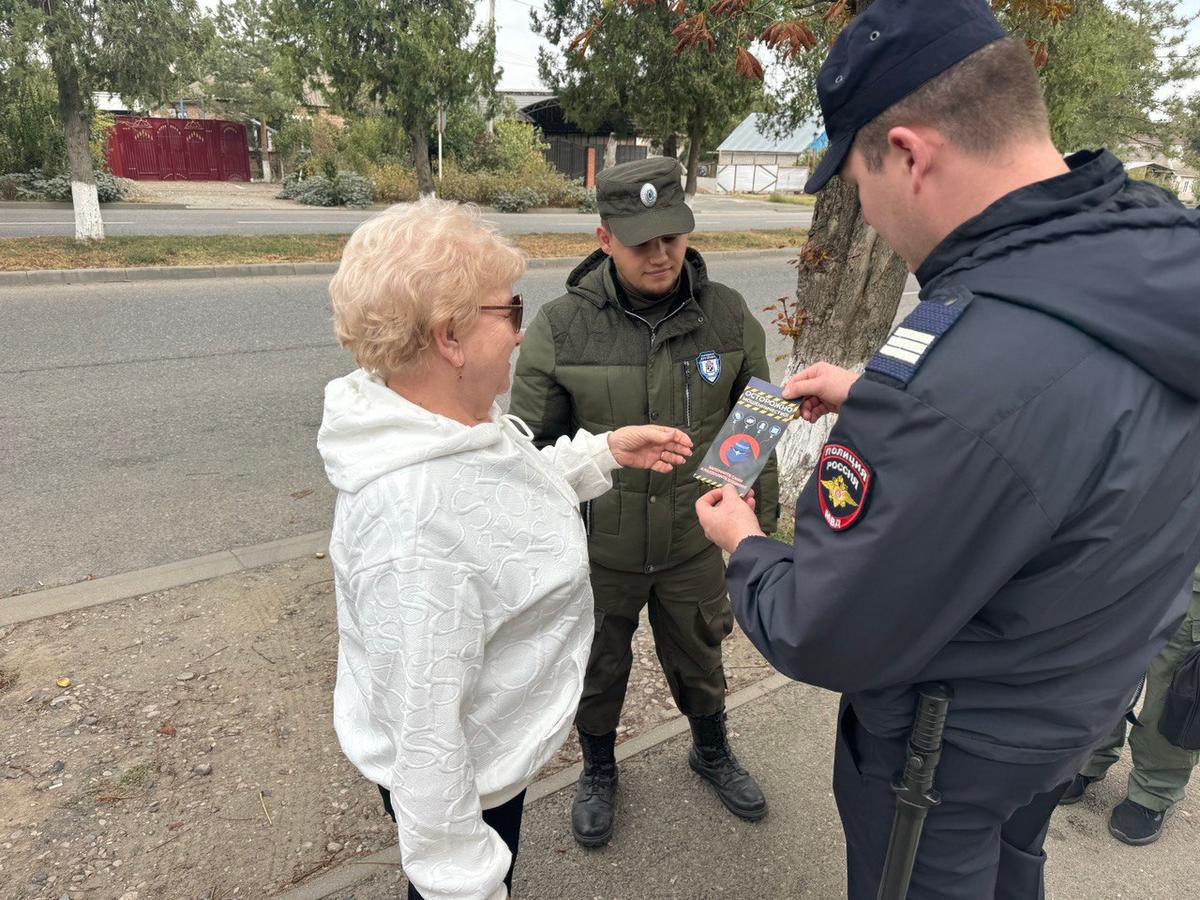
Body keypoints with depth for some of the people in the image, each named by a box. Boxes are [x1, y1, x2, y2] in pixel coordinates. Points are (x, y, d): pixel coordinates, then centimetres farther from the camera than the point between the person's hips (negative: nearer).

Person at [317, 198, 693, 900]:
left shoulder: (446, 421, -9)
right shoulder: (415, 524, -39)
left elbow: (506, 491, 12)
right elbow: (422, 733, -33)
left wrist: (605, 453, 5)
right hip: (459, 781, -8)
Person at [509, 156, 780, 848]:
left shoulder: (728, 315, -10)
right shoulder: (562, 327, -15)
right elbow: (531, 445, -7)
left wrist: (762, 523, 5)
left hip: (694, 540, 1)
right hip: (598, 549, -1)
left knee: (699, 658, 24)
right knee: (600, 666, 21)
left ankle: (712, 751, 55)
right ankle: (599, 769, 51)